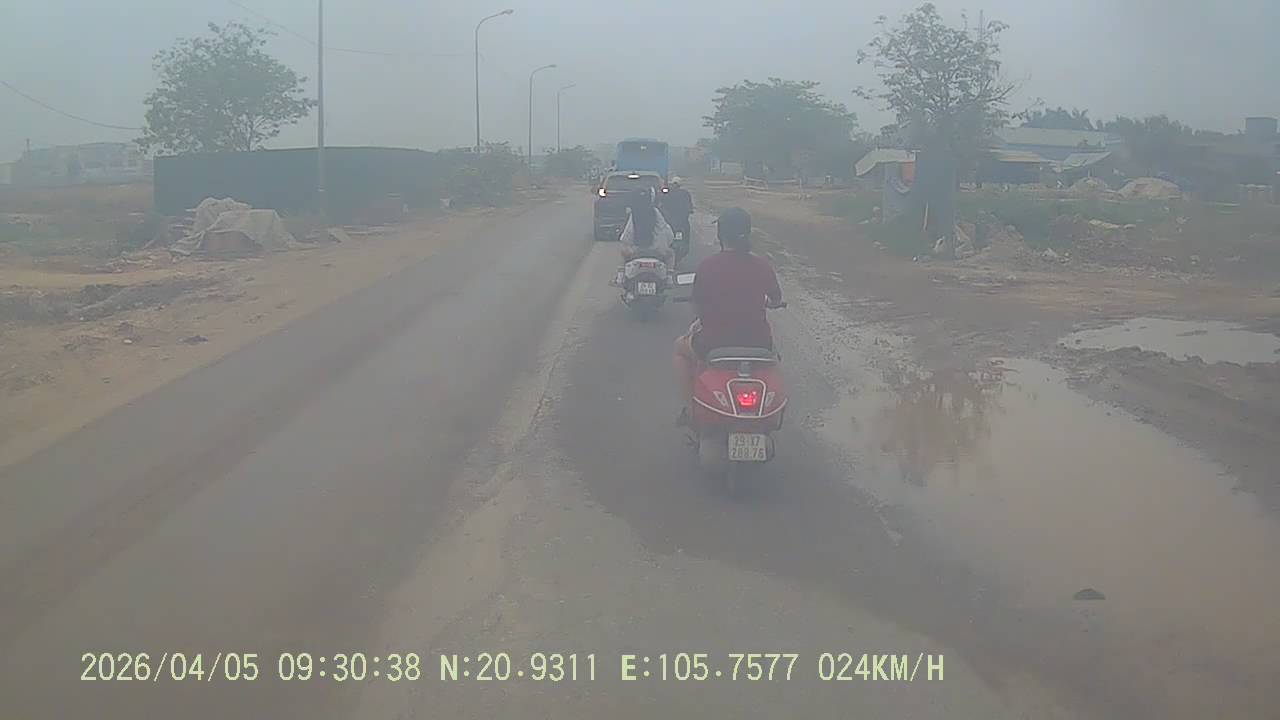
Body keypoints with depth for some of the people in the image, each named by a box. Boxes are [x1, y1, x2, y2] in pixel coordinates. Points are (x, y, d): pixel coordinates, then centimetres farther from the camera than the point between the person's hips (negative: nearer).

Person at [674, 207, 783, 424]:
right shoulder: (762, 265, -5)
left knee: (682, 347, 30)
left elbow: (697, 308, -4)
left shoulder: (706, 266, -12)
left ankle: (688, 407, 24)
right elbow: (776, 300, 10)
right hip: (757, 342, 2)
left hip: (715, 343, -2)